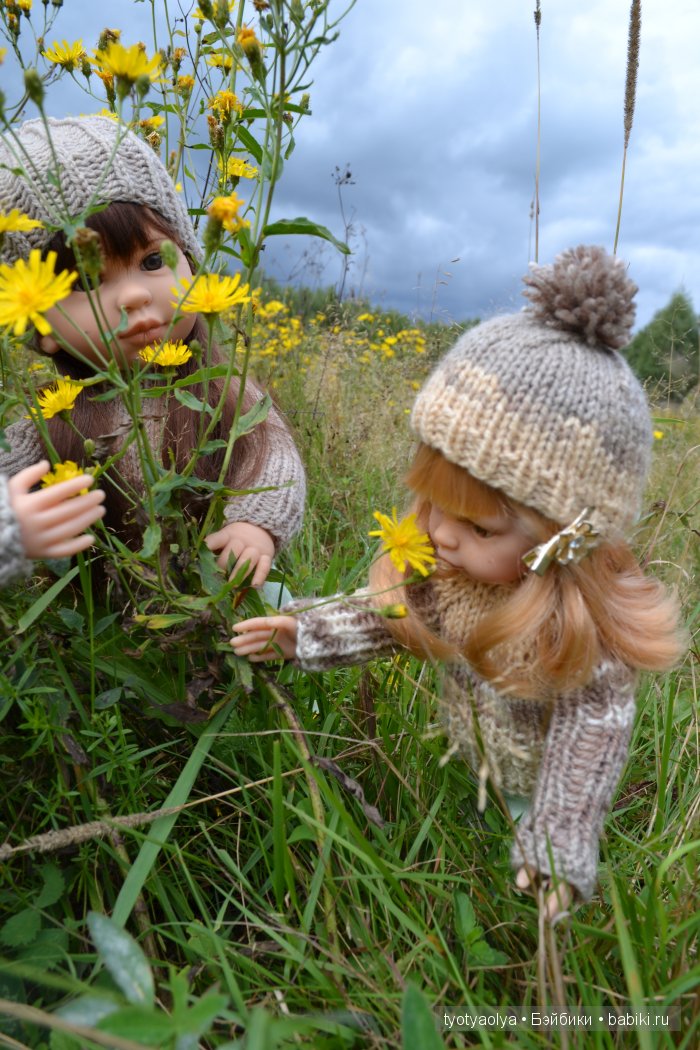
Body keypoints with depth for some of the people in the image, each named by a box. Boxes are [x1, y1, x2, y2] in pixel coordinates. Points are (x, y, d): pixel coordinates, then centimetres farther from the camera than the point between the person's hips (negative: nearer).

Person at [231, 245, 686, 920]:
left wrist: (557, 850, -21)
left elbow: (590, 734, -25)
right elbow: (390, 616, -6)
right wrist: (305, 633, -16)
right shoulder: (439, 564, -23)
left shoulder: (587, 627, -36)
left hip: (542, 784, -3)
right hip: (469, 765, 4)